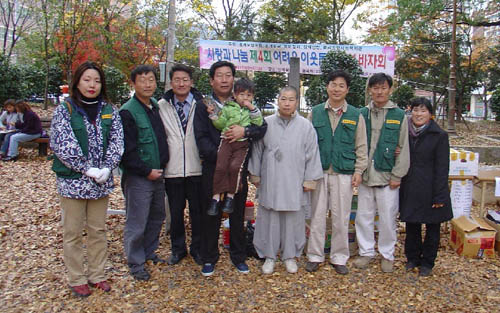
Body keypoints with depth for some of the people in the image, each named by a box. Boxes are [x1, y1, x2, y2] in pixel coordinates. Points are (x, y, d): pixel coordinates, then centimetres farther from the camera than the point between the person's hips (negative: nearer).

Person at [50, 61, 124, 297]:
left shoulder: (109, 111, 5)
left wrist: (106, 169, -13)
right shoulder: (64, 110, -5)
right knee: (73, 233, 7)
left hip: (101, 181, 3)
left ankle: (97, 275, 28)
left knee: (98, 230, 14)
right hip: (73, 180, -3)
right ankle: (77, 279, 22)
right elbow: (63, 146, -14)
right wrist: (88, 170, -17)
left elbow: (117, 142, 0)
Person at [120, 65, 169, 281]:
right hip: (137, 176, -7)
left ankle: (149, 252, 36)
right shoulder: (128, 112, -14)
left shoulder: (156, 107, 10)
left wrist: (161, 167, 11)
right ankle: (136, 263, 19)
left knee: (157, 217, 18)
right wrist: (146, 171, -15)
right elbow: (127, 151, -17)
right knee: (137, 223, 3)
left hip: (158, 174, 8)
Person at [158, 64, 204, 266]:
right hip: (172, 169, 1)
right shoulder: (161, 106, 3)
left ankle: (197, 248, 28)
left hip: (196, 168, -1)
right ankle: (178, 248, 30)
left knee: (197, 211, 11)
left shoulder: (201, 105, -1)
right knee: (175, 212, 12)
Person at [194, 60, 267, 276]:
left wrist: (245, 131, -20)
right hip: (212, 167, -1)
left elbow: (262, 128, 0)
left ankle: (238, 256, 25)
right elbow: (201, 139, -5)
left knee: (238, 213, 10)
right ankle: (209, 258, 20)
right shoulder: (203, 106, 4)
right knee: (211, 214, 6)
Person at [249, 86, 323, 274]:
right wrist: (255, 174, 9)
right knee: (269, 219, 7)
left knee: (293, 220, 8)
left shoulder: (305, 126, 1)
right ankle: (269, 255, 23)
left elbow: (312, 154, 1)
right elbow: (257, 150, 9)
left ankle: (290, 255, 26)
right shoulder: (266, 124, 3)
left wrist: (310, 179, -1)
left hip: (295, 183, 0)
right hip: (270, 182, 1)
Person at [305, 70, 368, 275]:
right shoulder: (315, 112, 6)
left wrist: (359, 170, 0)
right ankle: (315, 256, 20)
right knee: (317, 215, 6)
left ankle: (339, 257, 21)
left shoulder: (355, 116, 6)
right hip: (319, 172, 1)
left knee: (341, 217, 6)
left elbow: (361, 146, 8)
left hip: (344, 173, 0)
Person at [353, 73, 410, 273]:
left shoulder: (399, 116, 0)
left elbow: (403, 149, -1)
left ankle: (387, 254, 24)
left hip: (387, 177, -2)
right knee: (363, 216, 10)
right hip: (365, 176, 3)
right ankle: (366, 252, 26)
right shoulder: (362, 114, 7)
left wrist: (397, 175, -6)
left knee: (387, 218, 6)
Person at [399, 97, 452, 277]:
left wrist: (440, 196, -13)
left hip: (430, 190, -3)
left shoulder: (440, 136, -7)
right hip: (410, 190, 4)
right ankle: (412, 258, 30)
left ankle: (427, 262, 24)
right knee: (411, 225, 13)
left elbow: (442, 168, -10)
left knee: (432, 227, 10)